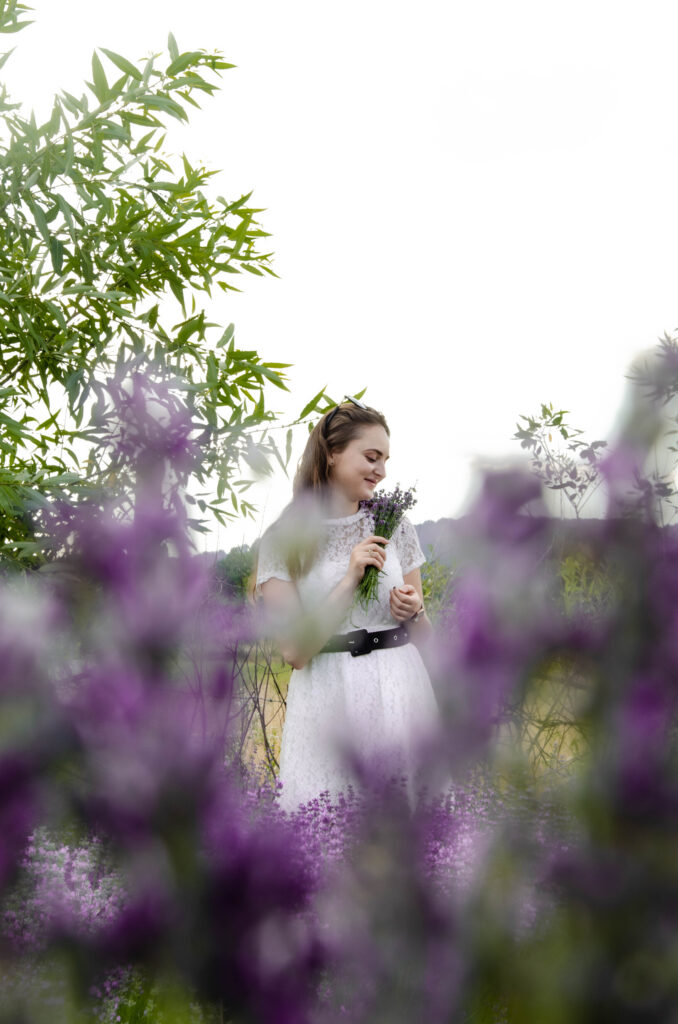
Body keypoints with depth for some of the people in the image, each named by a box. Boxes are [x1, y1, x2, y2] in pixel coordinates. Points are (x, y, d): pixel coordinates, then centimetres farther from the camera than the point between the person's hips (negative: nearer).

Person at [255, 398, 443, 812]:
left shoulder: (395, 525, 8)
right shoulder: (284, 539, -2)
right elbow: (295, 649, -10)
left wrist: (413, 613, -7)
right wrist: (350, 580, -15)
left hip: (401, 693, 3)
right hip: (328, 701, -3)